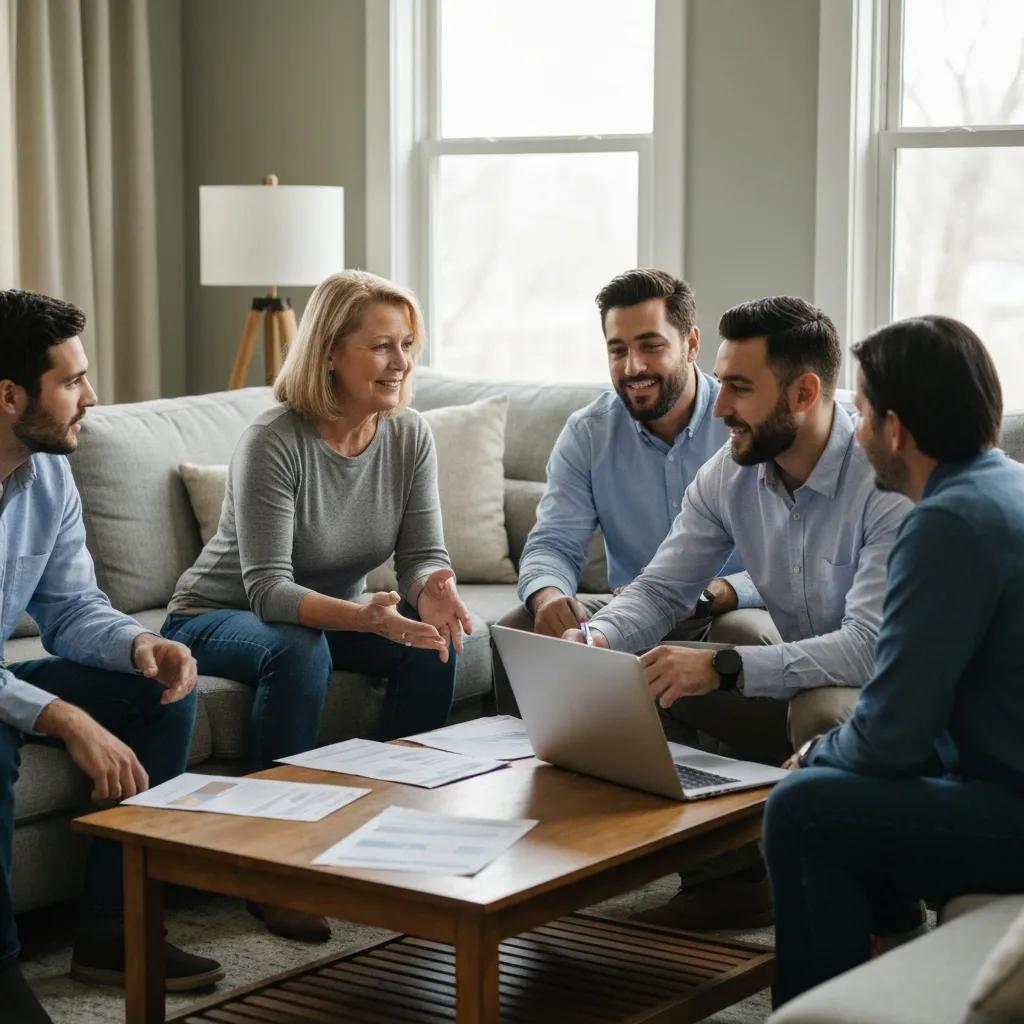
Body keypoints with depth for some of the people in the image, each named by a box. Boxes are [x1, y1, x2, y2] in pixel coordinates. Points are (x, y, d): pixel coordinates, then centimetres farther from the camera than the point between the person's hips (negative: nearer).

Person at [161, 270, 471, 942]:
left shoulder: (410, 436, -9)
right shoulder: (274, 443, -26)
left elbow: (424, 554, -11)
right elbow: (268, 590, -31)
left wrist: (434, 591, -37)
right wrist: (364, 616, -49)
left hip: (331, 613, 6)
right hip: (218, 618, -5)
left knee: (434, 642, -21)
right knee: (297, 650, -37)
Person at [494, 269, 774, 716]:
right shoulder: (587, 434, 2)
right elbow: (554, 544, -3)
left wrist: (706, 595, -38)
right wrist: (548, 593, -29)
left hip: (729, 612, -3)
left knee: (750, 637, -37)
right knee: (515, 630, -19)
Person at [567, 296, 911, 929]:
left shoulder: (888, 481, -25)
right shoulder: (729, 475, -2)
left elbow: (871, 646, -33)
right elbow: (663, 590, 3)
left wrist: (722, 668, -40)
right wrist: (597, 638, -20)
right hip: (795, 689, 7)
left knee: (820, 711, -39)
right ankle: (732, 875, 3)